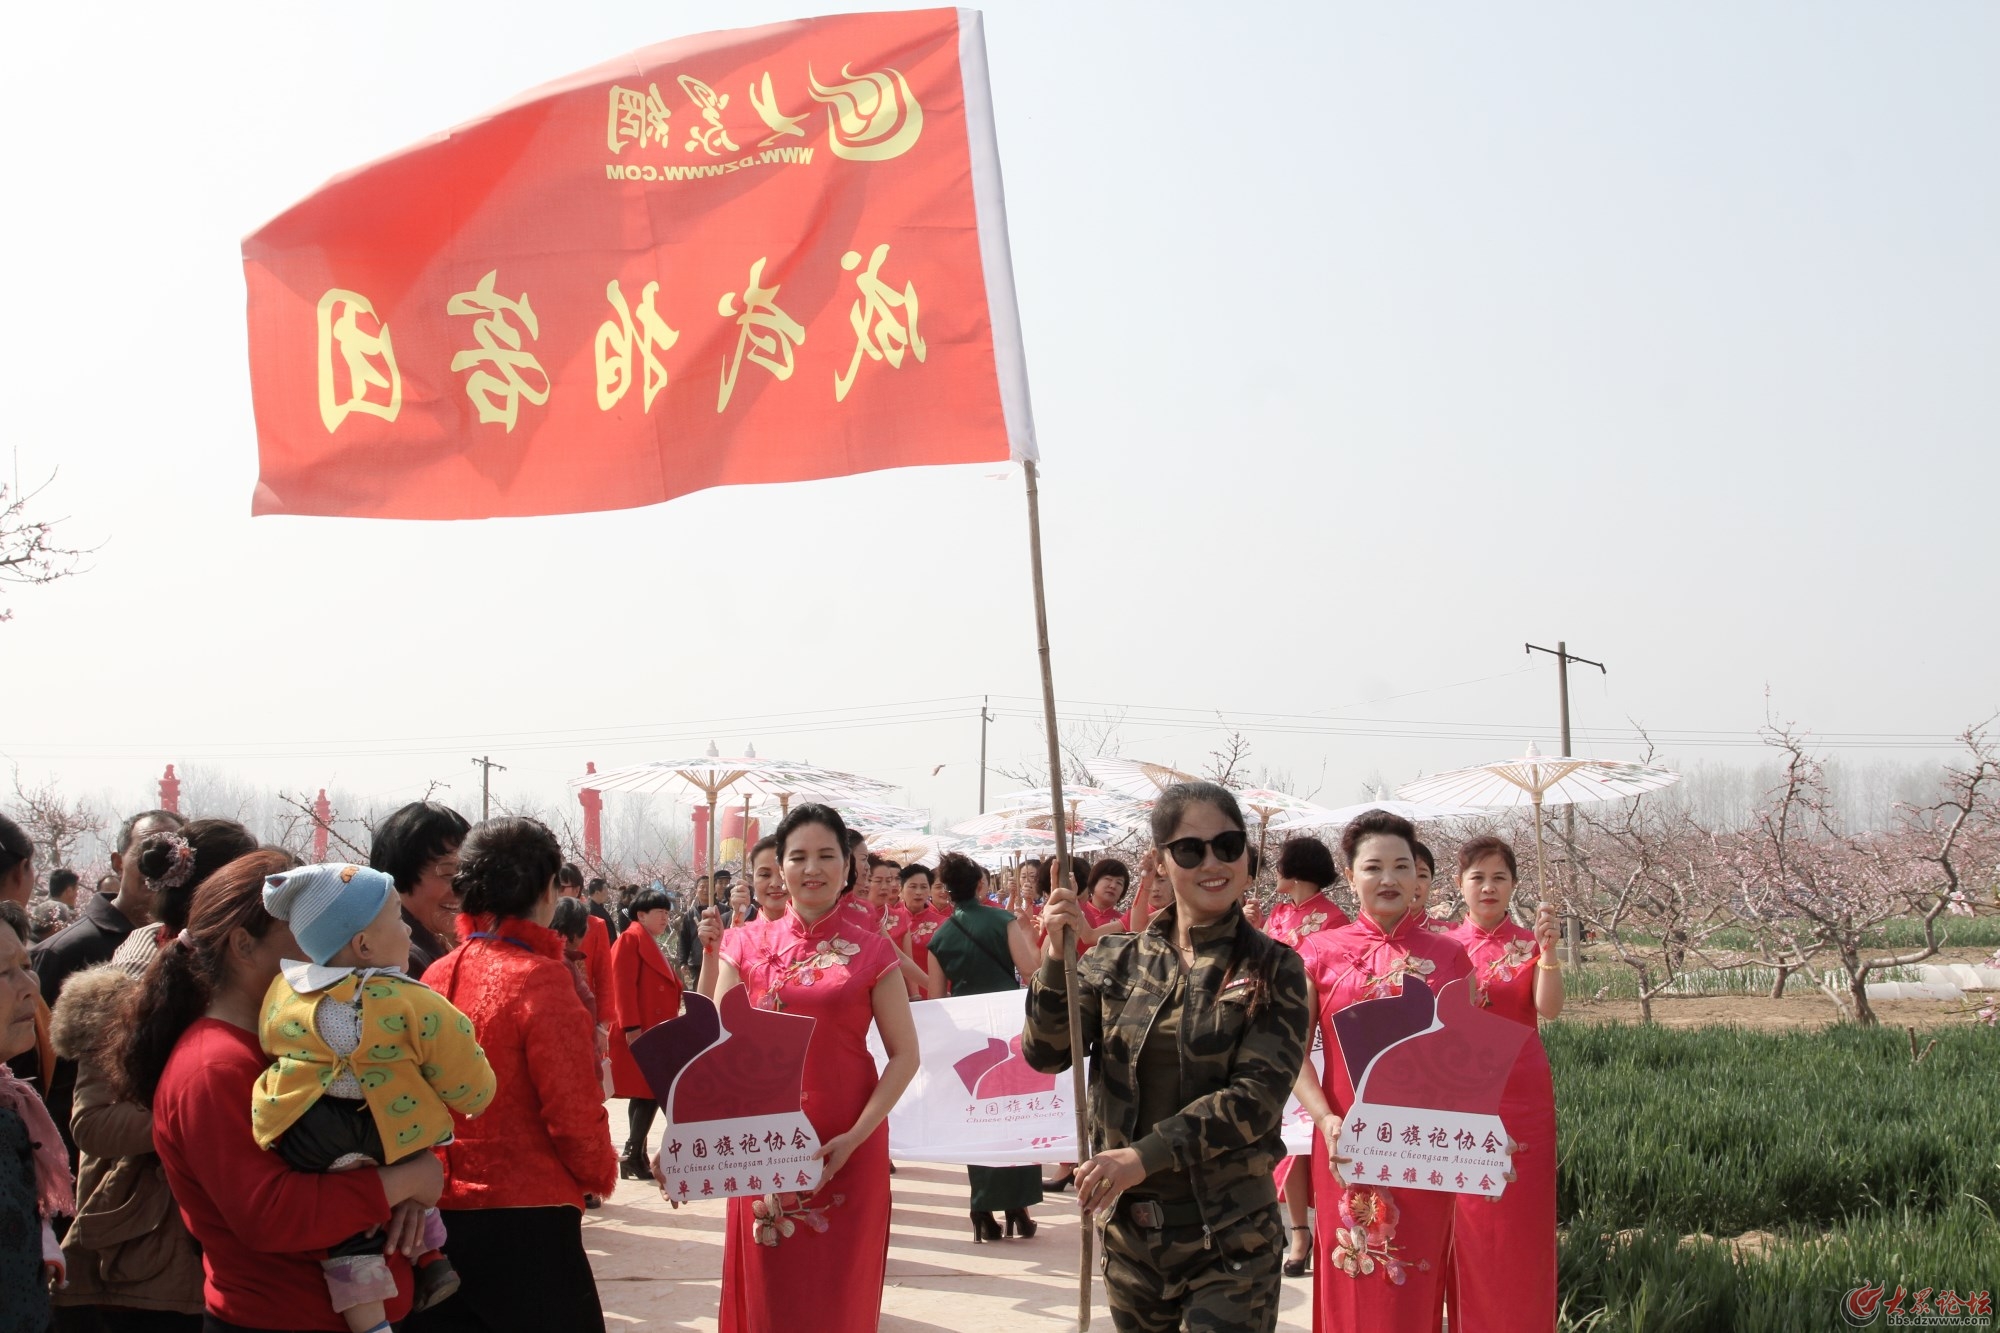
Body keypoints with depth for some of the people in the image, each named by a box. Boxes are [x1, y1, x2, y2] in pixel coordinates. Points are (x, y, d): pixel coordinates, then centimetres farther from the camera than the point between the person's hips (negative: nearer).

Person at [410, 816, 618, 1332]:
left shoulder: (436, 975, 2)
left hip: (439, 1213, 6)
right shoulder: (540, 979, -15)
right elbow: (574, 1111, -15)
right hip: (526, 1224, -5)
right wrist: (601, 1175, 3)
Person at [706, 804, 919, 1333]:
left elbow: (905, 1054, -5)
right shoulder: (749, 944, 4)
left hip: (848, 1150, -1)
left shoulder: (870, 951, -1)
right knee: (771, 1287, 6)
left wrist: (856, 1136, -14)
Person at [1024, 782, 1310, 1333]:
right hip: (1128, 1230, 3)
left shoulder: (1273, 970, -4)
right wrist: (1056, 957, -18)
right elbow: (1046, 1054, -3)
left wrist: (1146, 1154, -23)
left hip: (1231, 1238, -3)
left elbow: (1258, 1095, -14)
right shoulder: (1118, 959, 5)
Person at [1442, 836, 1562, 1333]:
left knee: (1521, 1222, 0)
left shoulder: (1529, 944, 1)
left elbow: (1548, 1008, -16)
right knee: (1466, 1223, 3)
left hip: (1521, 1099, -1)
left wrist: (1548, 948, -29)